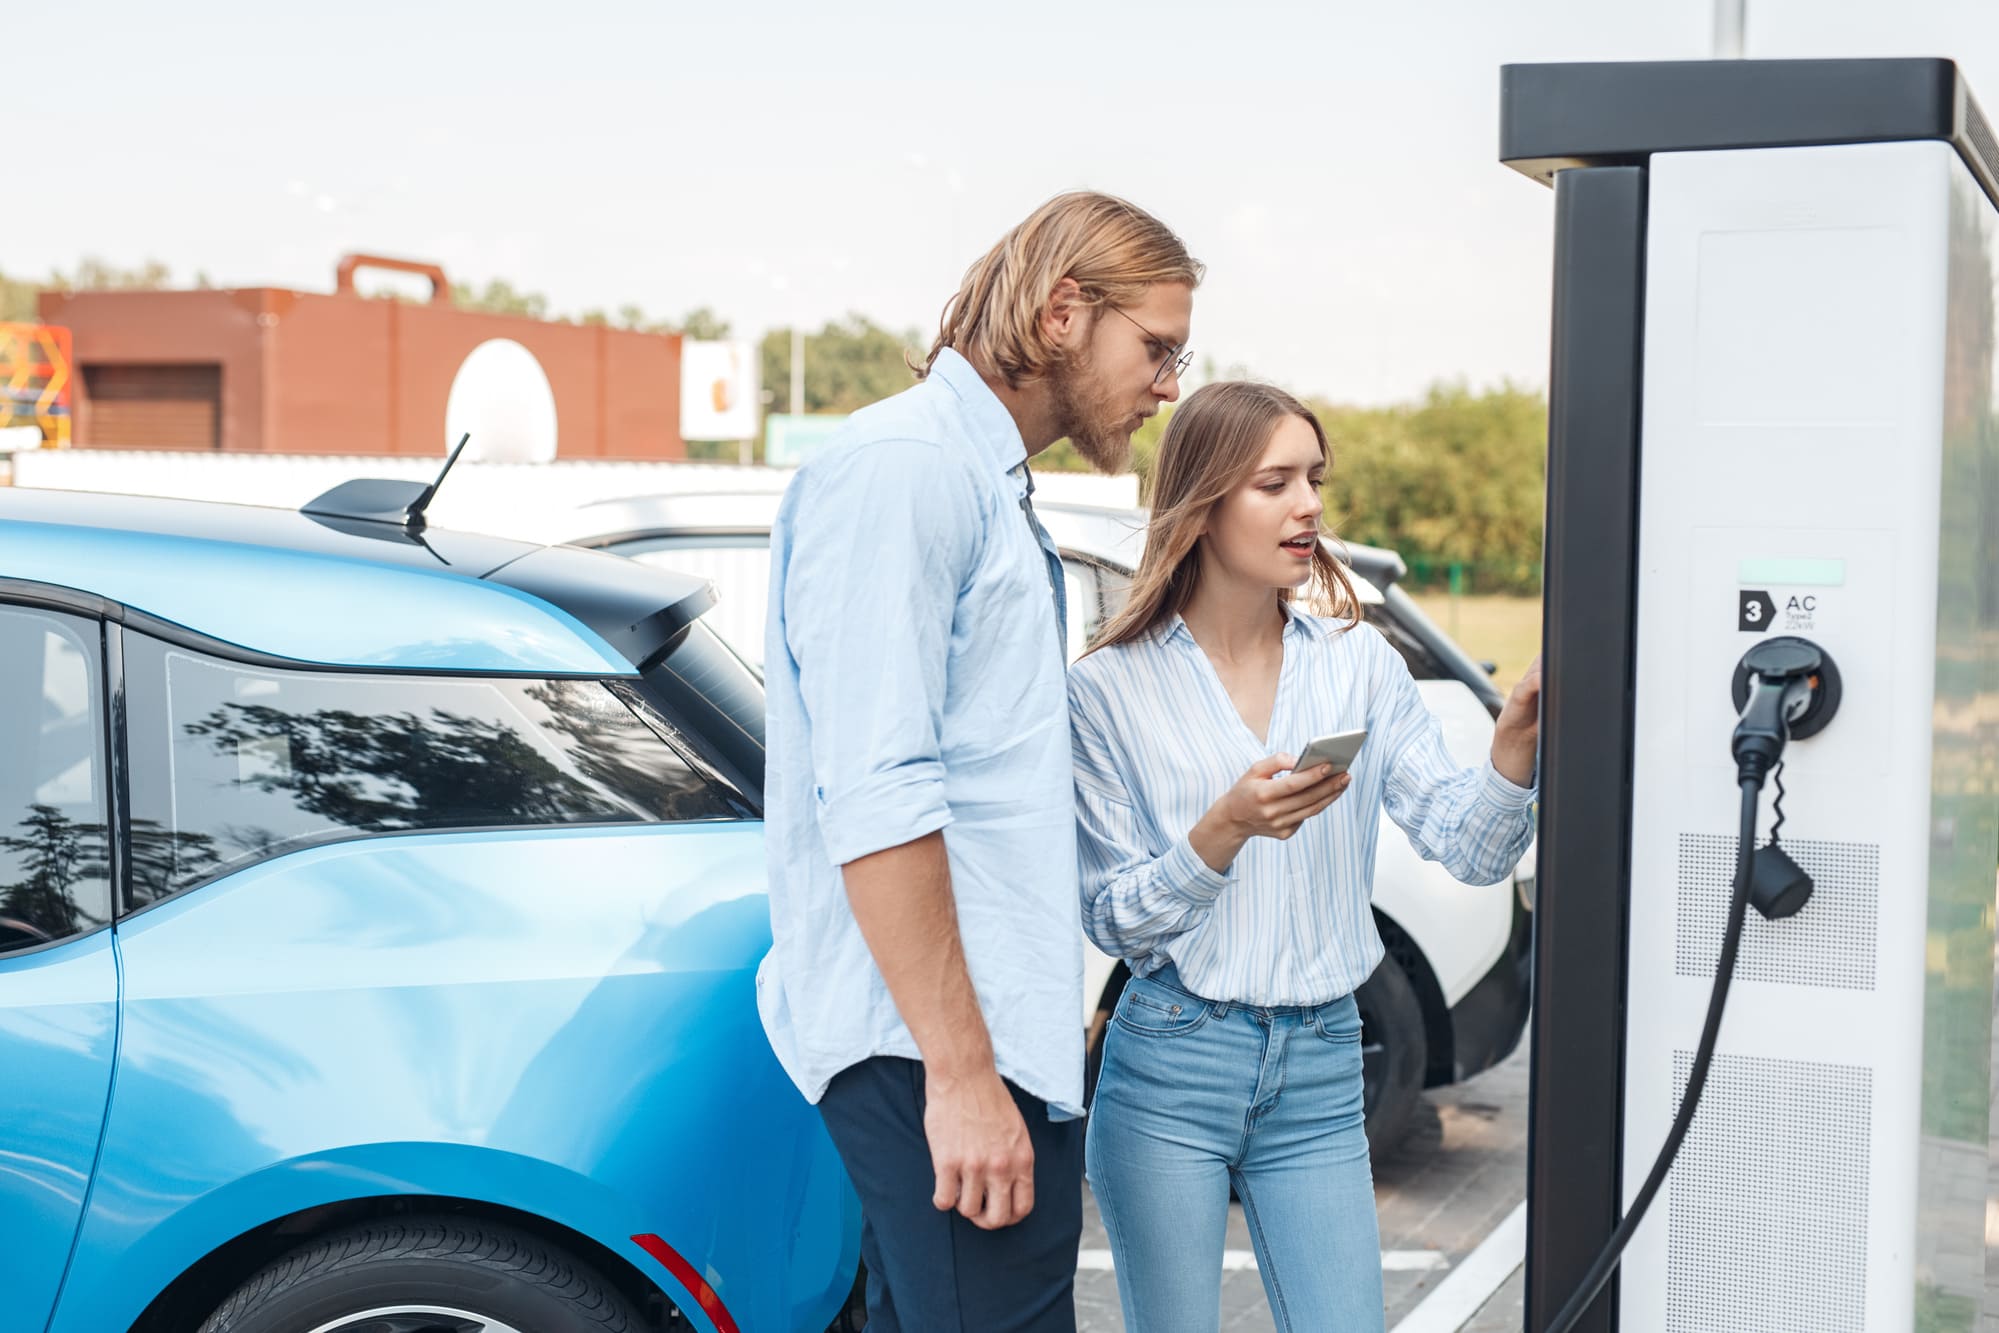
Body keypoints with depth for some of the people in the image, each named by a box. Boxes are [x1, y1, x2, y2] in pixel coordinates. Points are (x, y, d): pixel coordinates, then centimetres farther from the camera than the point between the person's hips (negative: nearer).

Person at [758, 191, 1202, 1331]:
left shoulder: (991, 487, 21)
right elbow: (872, 800, -20)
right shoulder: (902, 467, -12)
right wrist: (961, 1075, -22)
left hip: (994, 1031, 10)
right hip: (938, 1047, -10)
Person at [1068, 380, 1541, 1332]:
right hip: (1168, 1075, -2)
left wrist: (1516, 740, -22)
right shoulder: (1111, 687, -4)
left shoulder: (1360, 664, 5)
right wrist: (1226, 830, -22)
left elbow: (1471, 850, -4)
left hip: (1321, 1073, 3)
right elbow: (1113, 921, -7)